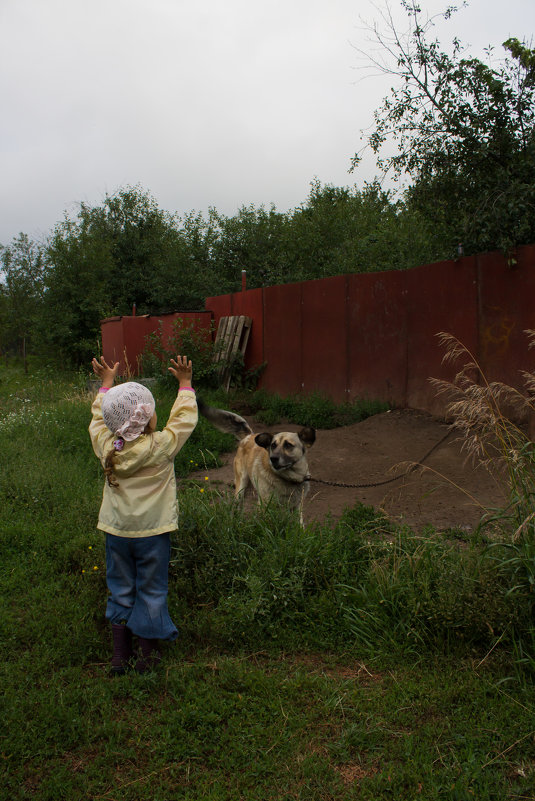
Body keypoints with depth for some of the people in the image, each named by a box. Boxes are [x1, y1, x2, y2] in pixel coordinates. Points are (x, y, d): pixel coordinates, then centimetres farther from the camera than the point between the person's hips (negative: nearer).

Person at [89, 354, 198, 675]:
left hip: (117, 531, 3)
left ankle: (121, 656, 27)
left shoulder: (106, 446, -10)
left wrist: (107, 382, 20)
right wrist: (185, 383, 6)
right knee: (151, 591, 12)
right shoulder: (161, 447, -19)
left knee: (120, 590, 17)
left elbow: (99, 417, 9)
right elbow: (184, 419, -6)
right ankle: (147, 656, 24)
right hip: (152, 531, -3)